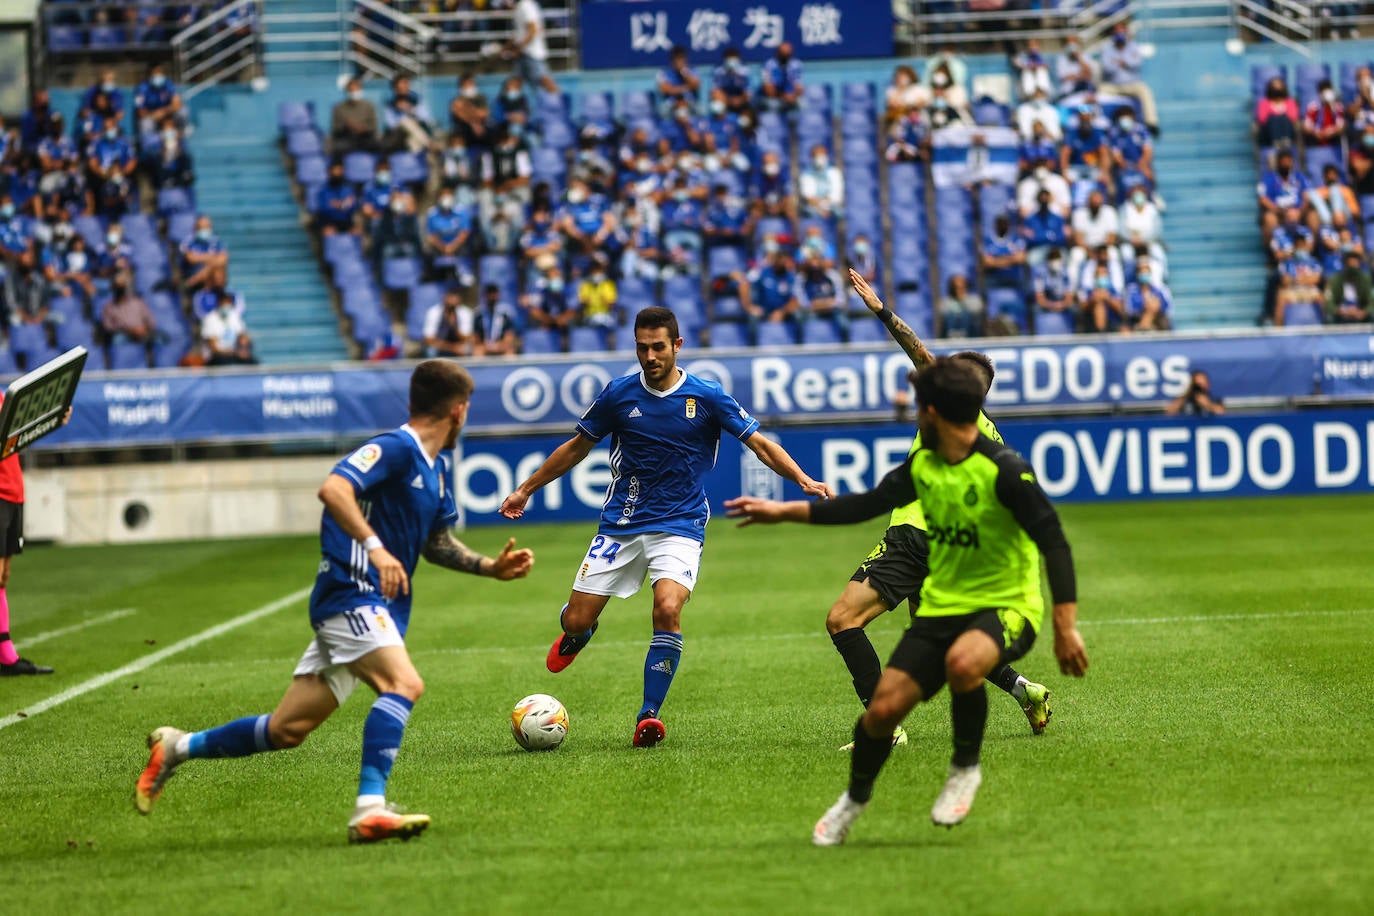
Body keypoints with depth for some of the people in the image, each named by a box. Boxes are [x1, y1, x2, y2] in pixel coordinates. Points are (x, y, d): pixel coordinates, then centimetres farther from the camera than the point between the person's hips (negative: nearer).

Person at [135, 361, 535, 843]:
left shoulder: (439, 465, 16)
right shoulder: (395, 447, -12)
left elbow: (436, 543, 28)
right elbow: (333, 489, -28)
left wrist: (489, 567, 16)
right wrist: (376, 547, -37)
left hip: (379, 606, 9)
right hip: (350, 594, -9)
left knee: (287, 730, 8)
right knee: (403, 683, -30)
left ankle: (178, 747, 22)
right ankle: (370, 809, -37)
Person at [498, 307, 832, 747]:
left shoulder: (707, 396, -5)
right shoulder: (619, 394, 0)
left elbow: (759, 443, -1)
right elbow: (578, 446, 14)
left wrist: (805, 481, -14)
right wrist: (526, 489, 17)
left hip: (680, 525, -2)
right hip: (621, 524, 2)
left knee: (668, 610, -27)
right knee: (576, 619, -2)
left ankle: (649, 716, -15)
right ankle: (577, 636, 39)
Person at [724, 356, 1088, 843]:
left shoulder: (1005, 470, -19)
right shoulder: (923, 464, 3)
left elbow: (1054, 543, -18)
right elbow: (868, 504, 17)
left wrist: (1066, 628, -22)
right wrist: (784, 511, 16)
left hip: (1006, 606, -6)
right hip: (942, 605, 6)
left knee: (962, 662, -39)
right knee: (883, 709, -5)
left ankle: (966, 769, -12)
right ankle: (855, 798, 25)